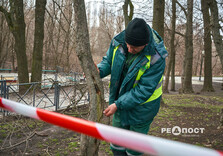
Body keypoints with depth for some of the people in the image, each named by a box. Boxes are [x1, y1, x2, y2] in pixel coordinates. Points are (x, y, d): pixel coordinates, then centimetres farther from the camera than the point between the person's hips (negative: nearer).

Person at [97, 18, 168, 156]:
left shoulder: (156, 57, -30)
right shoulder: (118, 42, -16)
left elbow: (144, 90, -28)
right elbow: (108, 61, 2)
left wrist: (118, 104, -29)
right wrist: (99, 70, -22)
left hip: (142, 105, -5)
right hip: (121, 99, 5)